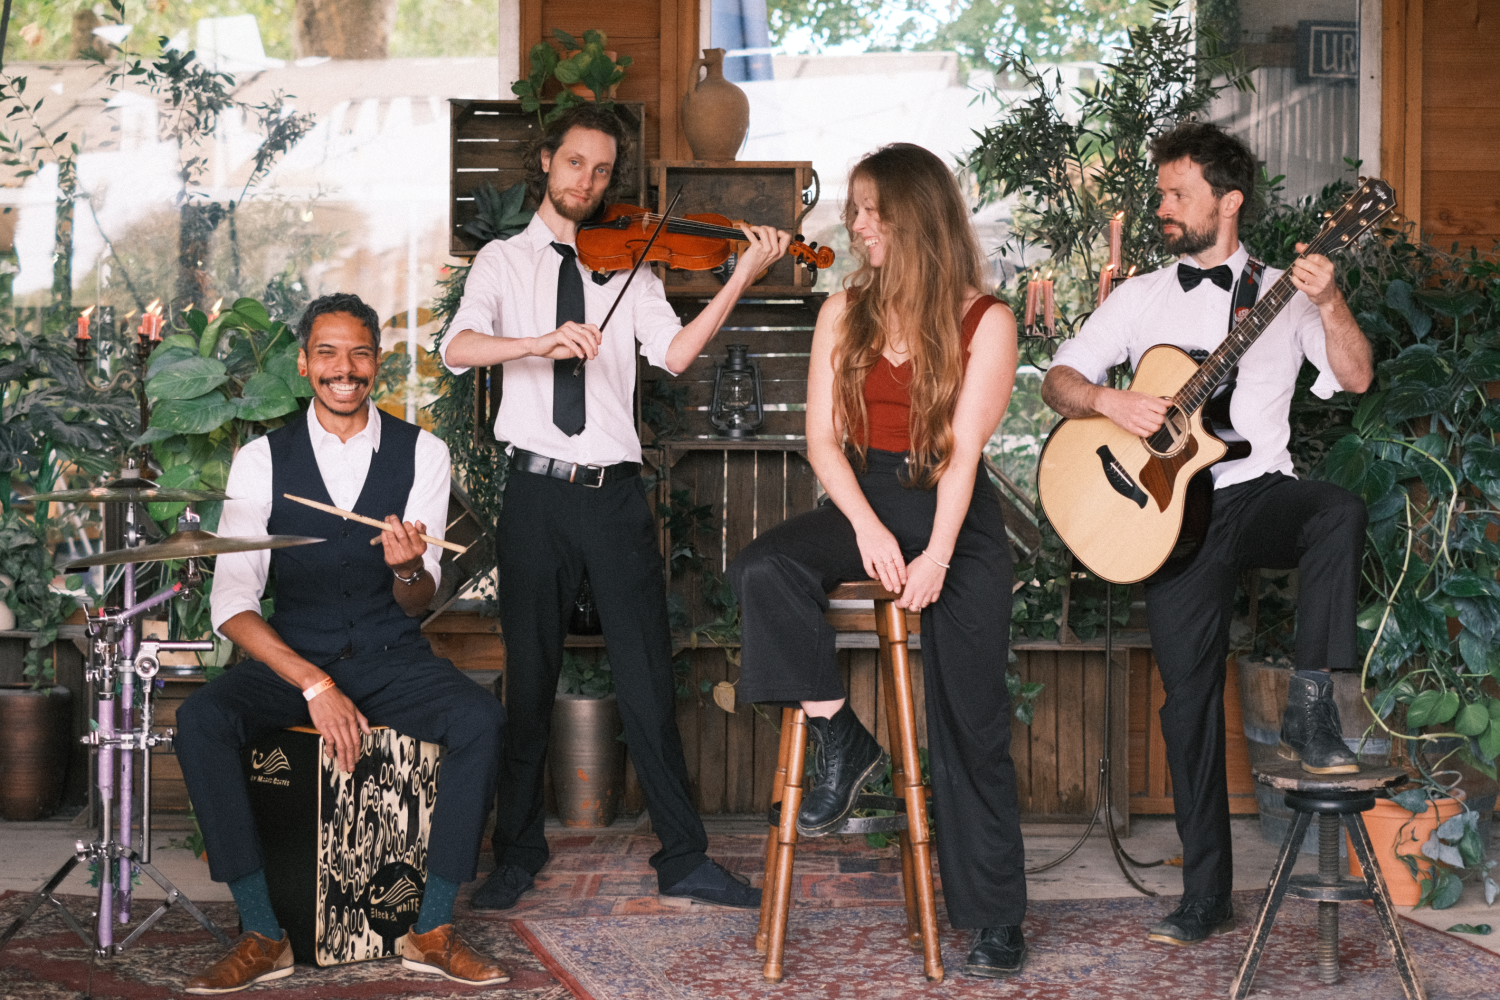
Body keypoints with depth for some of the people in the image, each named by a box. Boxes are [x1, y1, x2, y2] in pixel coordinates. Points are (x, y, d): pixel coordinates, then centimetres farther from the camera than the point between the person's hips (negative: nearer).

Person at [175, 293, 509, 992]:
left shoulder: (421, 454, 0)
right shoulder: (262, 460, -2)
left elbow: (418, 604, -2)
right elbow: (232, 601, -10)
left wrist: (407, 567, -28)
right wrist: (314, 684, -23)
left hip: (393, 659, 0)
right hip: (292, 659, 0)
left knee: (482, 719, -29)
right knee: (200, 721, -29)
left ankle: (432, 932, -19)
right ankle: (263, 936, -21)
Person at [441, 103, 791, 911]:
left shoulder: (628, 266, 12)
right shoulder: (505, 260, 9)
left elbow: (673, 352, -5)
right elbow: (458, 348, -10)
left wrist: (741, 279, -17)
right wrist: (540, 340, -28)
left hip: (615, 491, 1)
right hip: (538, 489, -1)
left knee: (648, 681, 1)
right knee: (529, 682, 7)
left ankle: (684, 860, 8)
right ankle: (517, 855, 20)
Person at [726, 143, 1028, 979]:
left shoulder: (984, 321, -2)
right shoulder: (845, 312, 9)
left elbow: (963, 448, -10)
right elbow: (824, 438, 2)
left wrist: (937, 553, -22)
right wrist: (866, 525, -15)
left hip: (955, 516, -4)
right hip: (861, 501, 4)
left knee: (972, 723, -6)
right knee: (764, 569, -28)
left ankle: (997, 918, 4)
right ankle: (840, 741, -12)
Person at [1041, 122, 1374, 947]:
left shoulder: (1282, 291, 10)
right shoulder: (1142, 298, 14)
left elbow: (1355, 377, 0)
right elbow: (1058, 380, 9)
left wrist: (1327, 302, -16)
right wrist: (1107, 400, -11)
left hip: (1262, 493, -1)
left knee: (1340, 510, -35)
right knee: (1188, 697, -2)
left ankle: (1310, 708, -24)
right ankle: (1207, 895, 7)